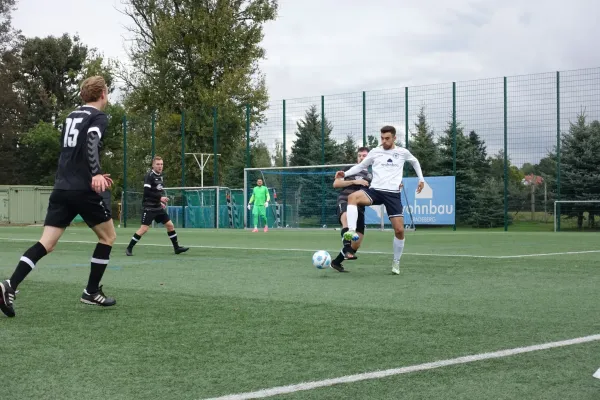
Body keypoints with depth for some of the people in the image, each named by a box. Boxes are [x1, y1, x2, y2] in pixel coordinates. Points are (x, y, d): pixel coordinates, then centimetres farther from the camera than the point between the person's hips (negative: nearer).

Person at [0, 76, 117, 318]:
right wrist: (96, 174, -37)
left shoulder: (71, 116, 20)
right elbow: (91, 142, -24)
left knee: (46, 243, 0)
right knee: (108, 236, 13)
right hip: (84, 190, -7)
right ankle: (91, 292, 15)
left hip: (62, 189, 7)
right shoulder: (99, 117, -3)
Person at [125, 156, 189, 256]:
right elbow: (146, 192, -21)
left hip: (158, 207, 8)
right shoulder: (149, 176, -13)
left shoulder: (160, 176, 11)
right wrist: (160, 198, -22)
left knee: (170, 225, 7)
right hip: (149, 207, -8)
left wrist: (161, 202, 12)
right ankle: (129, 248, -3)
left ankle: (176, 247, 16)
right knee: (144, 228, -12)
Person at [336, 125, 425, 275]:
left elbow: (415, 161, 28)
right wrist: (345, 173, 3)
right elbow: (361, 166, 17)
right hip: (375, 190, 0)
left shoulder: (402, 152, 8)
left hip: (393, 194, 0)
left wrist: (421, 179, 23)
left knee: (399, 230, -6)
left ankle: (396, 262, 14)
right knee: (352, 197, -33)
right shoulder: (375, 152, 7)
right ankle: (351, 232, -43)